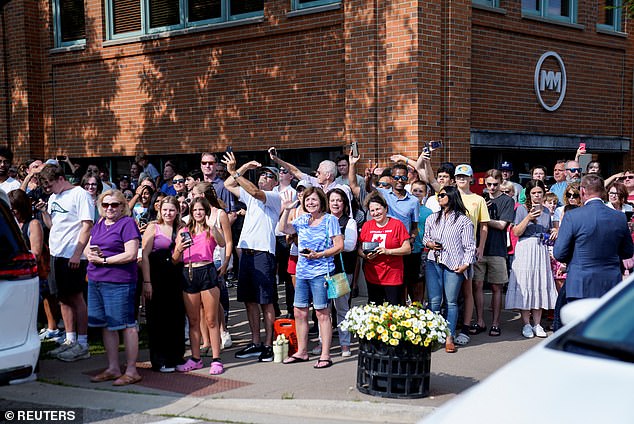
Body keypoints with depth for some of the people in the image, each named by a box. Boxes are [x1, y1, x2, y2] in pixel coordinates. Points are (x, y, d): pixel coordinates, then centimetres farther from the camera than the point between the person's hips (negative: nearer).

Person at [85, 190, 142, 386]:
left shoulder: (127, 223, -7)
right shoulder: (99, 224, 16)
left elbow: (131, 254, -15)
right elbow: (87, 248, 21)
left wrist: (103, 260, -12)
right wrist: (90, 253, -3)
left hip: (118, 282, -8)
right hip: (95, 281, 8)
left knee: (126, 325, -3)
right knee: (106, 325, 12)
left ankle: (131, 371, 4)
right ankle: (113, 368, 22)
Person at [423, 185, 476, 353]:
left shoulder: (463, 220, 1)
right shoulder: (432, 218, 16)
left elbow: (469, 246, -1)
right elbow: (425, 237, 26)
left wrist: (465, 264, -12)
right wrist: (428, 244, 3)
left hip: (454, 266, -3)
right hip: (433, 263, 4)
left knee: (451, 302, 1)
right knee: (434, 301, -2)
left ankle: (449, 338, 5)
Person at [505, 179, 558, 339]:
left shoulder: (546, 211, 14)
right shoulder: (522, 209, -1)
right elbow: (516, 232, -8)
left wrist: (554, 233, 6)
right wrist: (528, 217, -18)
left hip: (542, 251, 4)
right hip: (525, 250, -4)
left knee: (540, 286, 3)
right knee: (525, 285, -4)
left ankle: (537, 324, 10)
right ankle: (526, 324, 3)